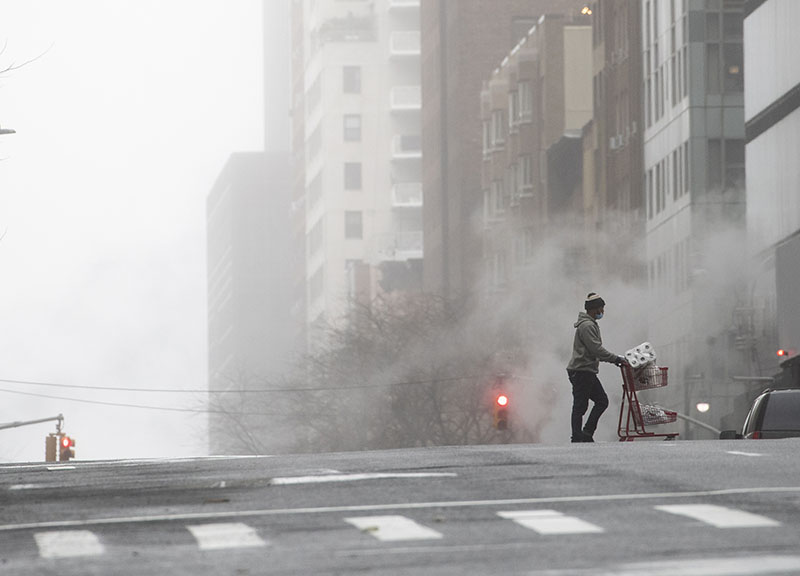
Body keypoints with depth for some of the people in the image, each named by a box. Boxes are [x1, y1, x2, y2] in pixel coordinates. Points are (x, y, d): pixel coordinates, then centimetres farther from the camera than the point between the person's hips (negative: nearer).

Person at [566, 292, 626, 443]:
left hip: (588, 372, 11)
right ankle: (577, 438, -3)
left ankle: (587, 434, 10)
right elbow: (596, 350, -21)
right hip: (581, 372, -11)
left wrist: (615, 359, 16)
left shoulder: (591, 324, 20)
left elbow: (596, 350, 24)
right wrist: (616, 359, -15)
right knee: (580, 406, -6)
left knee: (602, 401, 10)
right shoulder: (586, 326, -15)